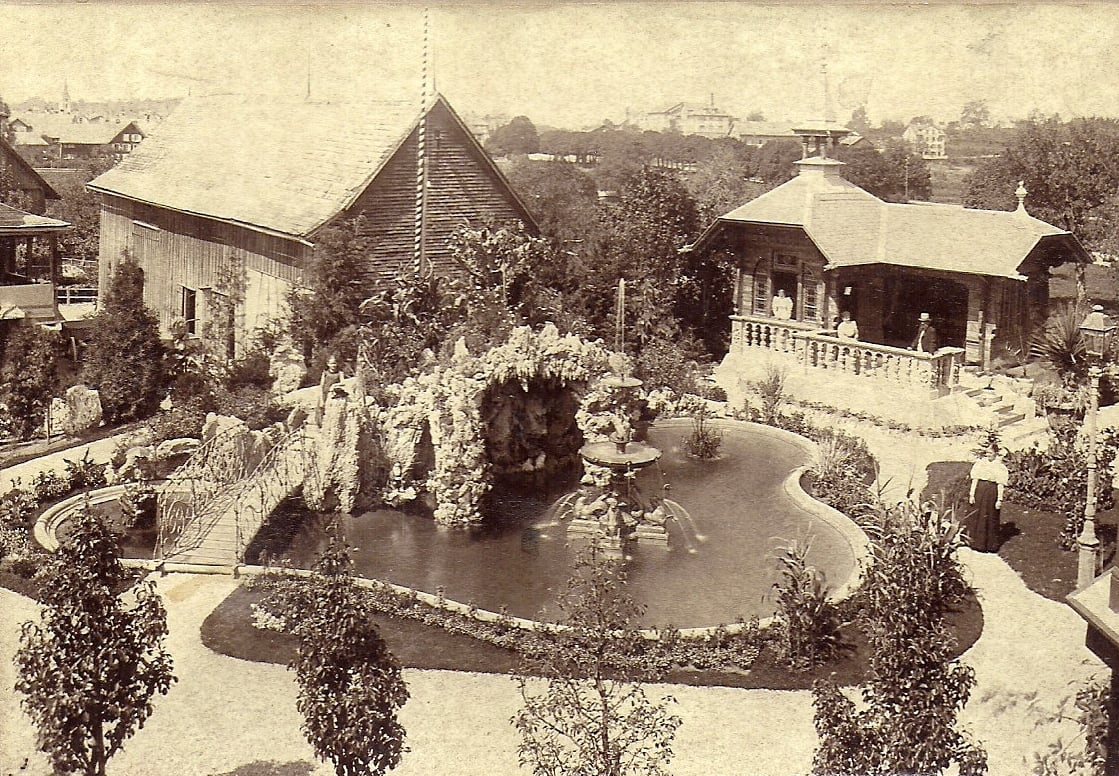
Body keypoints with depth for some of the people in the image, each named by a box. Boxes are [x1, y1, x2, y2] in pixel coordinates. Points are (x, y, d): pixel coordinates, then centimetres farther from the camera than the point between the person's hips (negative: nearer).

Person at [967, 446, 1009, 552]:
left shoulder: (1000, 467, -1)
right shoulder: (980, 463, 6)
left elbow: (1000, 484, -4)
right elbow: (975, 479, 6)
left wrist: (999, 500, -8)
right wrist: (971, 494, 0)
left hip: (992, 492, -3)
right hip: (979, 489, 3)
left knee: (991, 519, 4)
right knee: (977, 516, 7)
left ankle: (991, 545, 14)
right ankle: (977, 543, 17)